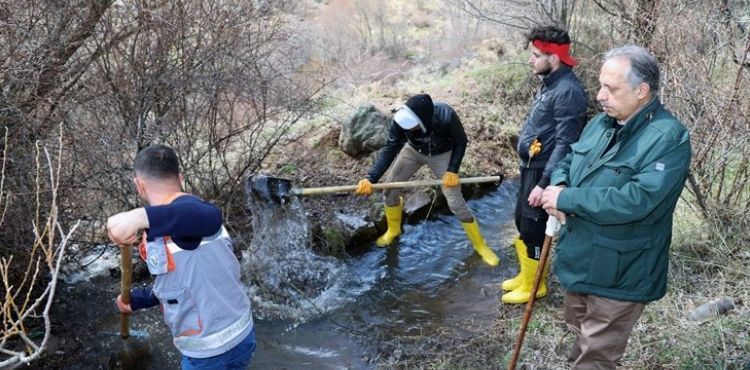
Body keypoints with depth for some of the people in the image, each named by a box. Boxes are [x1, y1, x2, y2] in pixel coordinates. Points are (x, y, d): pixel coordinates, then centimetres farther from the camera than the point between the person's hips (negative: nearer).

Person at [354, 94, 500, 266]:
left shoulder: (446, 116, -41)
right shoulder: (401, 119, -35)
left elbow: (461, 141, -21)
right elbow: (389, 149, -27)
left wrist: (453, 170, -28)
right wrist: (371, 178, -38)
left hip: (441, 155, -3)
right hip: (413, 150, 3)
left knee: (456, 203, -5)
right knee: (391, 188, 3)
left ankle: (480, 244, 16)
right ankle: (393, 229, 31)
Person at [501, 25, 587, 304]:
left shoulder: (568, 92, -22)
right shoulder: (550, 84, 8)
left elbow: (565, 144, -25)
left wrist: (545, 183, -25)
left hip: (544, 172, -9)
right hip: (530, 168, 10)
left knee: (533, 230, 3)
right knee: (522, 223, 20)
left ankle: (534, 285, 21)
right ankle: (526, 274, 37)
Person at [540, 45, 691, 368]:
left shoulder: (668, 138, -23)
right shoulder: (602, 122, 3)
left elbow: (636, 200, -32)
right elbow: (568, 161, 12)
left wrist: (566, 198, -26)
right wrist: (558, 186, -12)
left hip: (618, 274, -8)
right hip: (580, 259, 8)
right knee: (581, 334, 28)